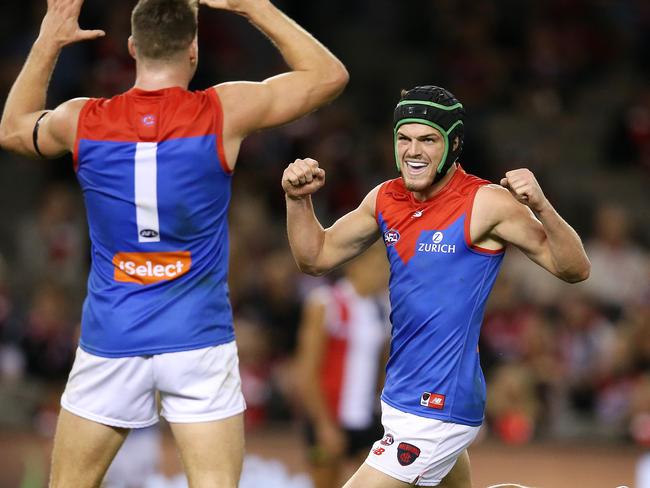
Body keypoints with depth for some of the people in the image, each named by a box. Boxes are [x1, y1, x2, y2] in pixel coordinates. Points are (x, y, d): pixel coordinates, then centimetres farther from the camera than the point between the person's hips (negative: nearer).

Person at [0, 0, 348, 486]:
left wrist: (47, 42, 22)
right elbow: (330, 75, 4)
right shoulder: (225, 113, -9)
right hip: (199, 343, -2)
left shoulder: (82, 122, -4)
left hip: (111, 342, 2)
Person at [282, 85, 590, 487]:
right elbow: (317, 257, 14)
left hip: (438, 408, -8)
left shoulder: (487, 204, -15)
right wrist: (298, 199, -2)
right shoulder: (386, 199, 5)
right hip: (401, 395, 8)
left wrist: (540, 207, -33)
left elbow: (574, 270, -17)